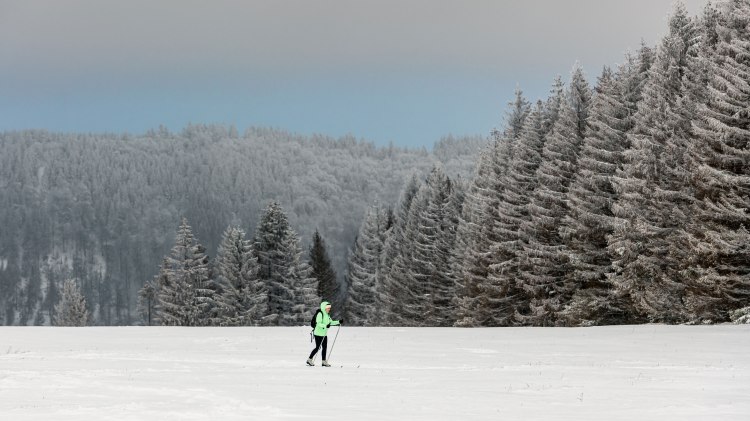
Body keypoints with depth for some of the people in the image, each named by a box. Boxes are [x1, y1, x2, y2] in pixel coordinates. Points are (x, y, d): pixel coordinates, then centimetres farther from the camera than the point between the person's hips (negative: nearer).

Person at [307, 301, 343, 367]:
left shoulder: (327, 315, 12)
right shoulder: (320, 314, -16)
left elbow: (331, 322, 19)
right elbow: (318, 323, -24)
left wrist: (339, 322, 7)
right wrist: (325, 326, -39)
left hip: (324, 334, 9)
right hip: (318, 334, -9)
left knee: (325, 347, 7)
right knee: (317, 347, -5)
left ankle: (324, 361, 13)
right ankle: (309, 360, 7)